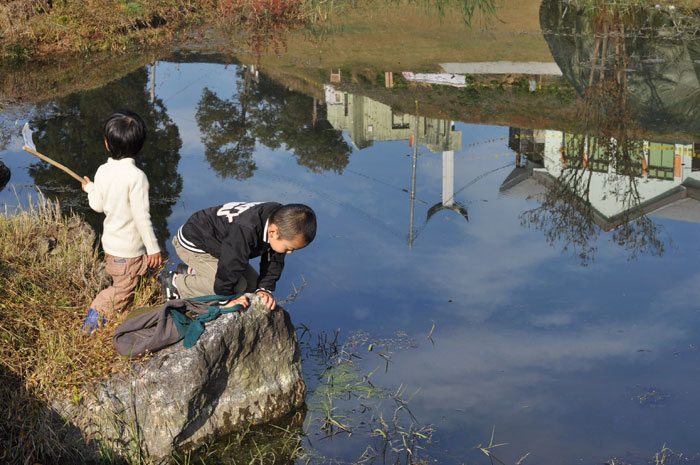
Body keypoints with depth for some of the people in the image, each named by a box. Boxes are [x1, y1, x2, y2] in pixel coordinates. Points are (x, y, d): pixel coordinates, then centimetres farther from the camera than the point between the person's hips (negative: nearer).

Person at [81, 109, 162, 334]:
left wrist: (90, 189, 29)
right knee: (123, 290, 6)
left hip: (109, 242, 7)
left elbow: (98, 205, 8)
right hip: (129, 250, -7)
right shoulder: (136, 176, -24)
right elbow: (141, 216, -23)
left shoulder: (102, 171, -5)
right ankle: (91, 326, 5)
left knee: (119, 284, 23)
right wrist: (153, 248, -15)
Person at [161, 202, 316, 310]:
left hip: (218, 240, 9)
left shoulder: (279, 219, -18)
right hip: (194, 244, -9)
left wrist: (264, 289, -17)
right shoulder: (245, 232, -43)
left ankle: (191, 272, 15)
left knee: (252, 284, 6)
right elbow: (229, 269, -35)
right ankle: (176, 282, -4)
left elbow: (274, 262, -6)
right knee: (238, 287, -20)